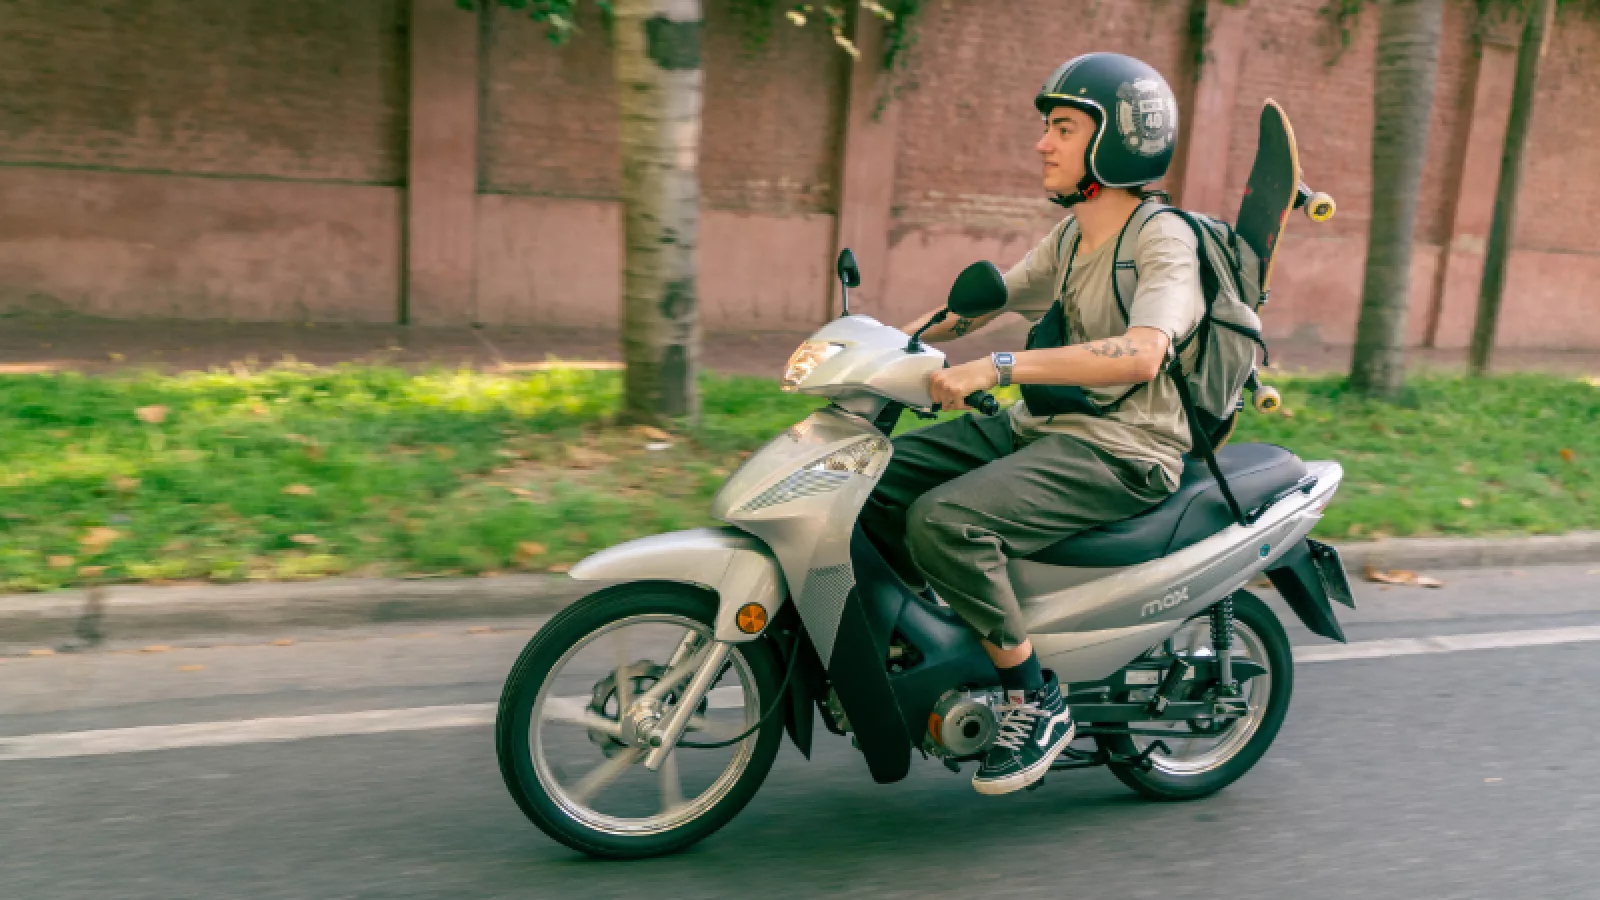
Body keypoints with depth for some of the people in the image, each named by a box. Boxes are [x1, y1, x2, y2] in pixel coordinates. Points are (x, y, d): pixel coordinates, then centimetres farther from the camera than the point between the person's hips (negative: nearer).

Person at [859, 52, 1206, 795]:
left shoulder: (1163, 240, -14)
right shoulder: (1070, 236, 14)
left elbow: (1140, 353, -32)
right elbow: (982, 301, 22)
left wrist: (997, 368, -38)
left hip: (1120, 455, -9)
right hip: (1038, 428, 9)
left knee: (944, 520, -29)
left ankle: (1036, 701, -13)